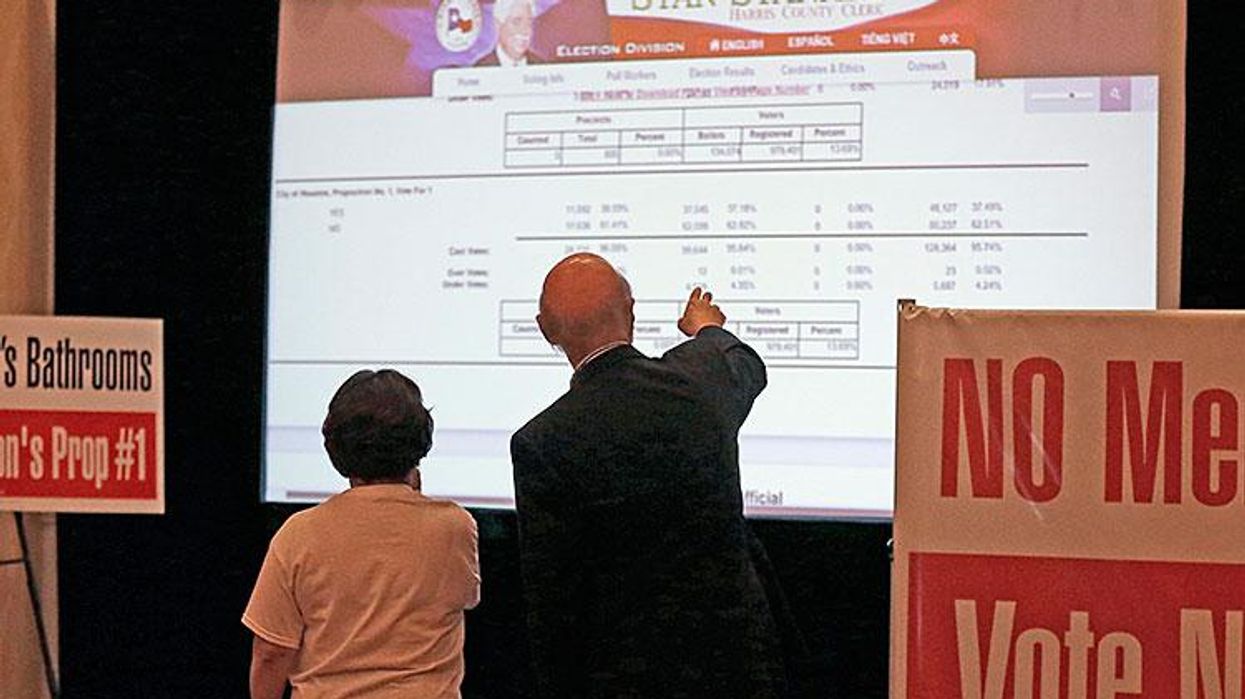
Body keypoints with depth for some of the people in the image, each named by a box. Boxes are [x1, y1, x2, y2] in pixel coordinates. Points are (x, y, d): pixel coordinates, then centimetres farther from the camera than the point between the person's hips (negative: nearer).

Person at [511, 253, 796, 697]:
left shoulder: (541, 444, -16)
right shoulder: (701, 378, -4)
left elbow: (549, 597, -11)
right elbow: (749, 368, 25)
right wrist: (707, 328, 48)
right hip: (736, 657, 3)